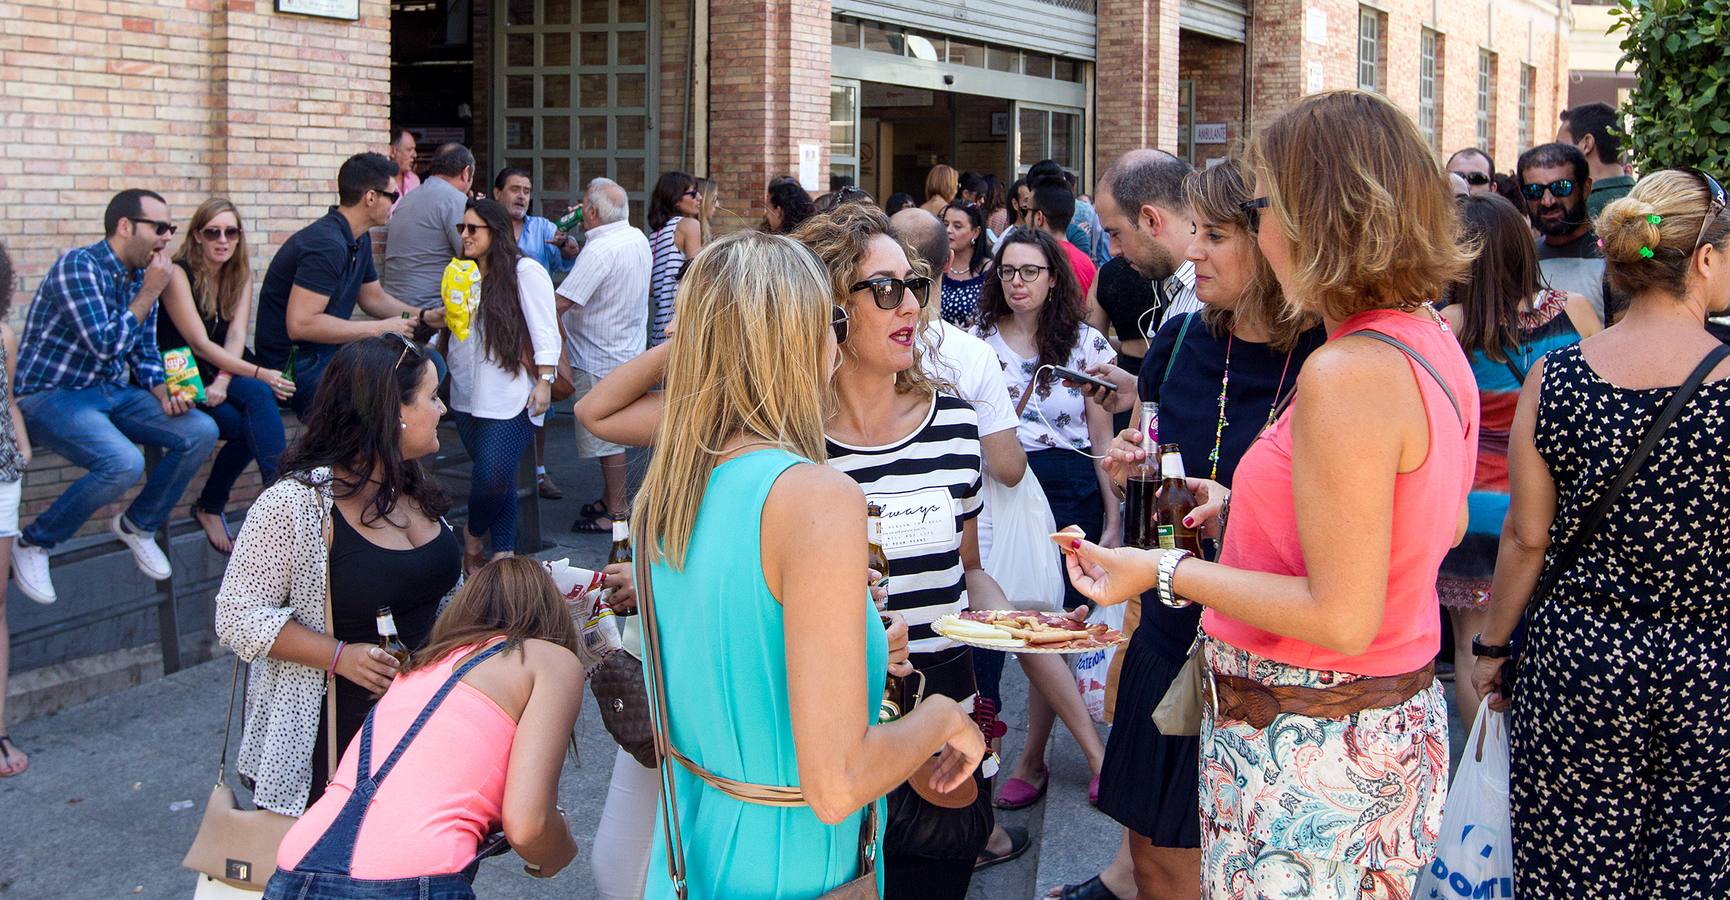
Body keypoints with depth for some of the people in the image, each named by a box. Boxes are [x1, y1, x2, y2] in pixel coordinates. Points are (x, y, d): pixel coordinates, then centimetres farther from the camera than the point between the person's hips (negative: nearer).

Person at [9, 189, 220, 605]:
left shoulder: (141, 275, 9)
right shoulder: (78, 266, -17)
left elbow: (144, 354, 16)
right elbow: (105, 345, -25)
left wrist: (164, 395, -4)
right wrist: (150, 292, -17)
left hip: (111, 392, 8)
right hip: (50, 396, -8)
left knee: (201, 432, -8)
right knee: (124, 462, -32)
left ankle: (138, 524, 13)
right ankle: (32, 544, -10)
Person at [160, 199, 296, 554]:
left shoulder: (240, 275, 7)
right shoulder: (178, 274, -11)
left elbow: (236, 335, -4)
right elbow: (200, 344, -17)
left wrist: (222, 382, -23)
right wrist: (259, 374, -24)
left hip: (222, 375, 5)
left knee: (252, 426, -28)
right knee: (257, 393, -30)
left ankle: (210, 507, -15)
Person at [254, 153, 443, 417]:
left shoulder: (359, 240, 10)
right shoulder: (327, 244, -22)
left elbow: (373, 297, 24)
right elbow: (301, 324, -29)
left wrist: (424, 316, 9)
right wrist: (379, 329, -22)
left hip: (330, 351, 10)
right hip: (297, 364, -10)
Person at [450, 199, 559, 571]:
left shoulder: (525, 272, -6)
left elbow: (545, 331, -9)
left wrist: (544, 381, -14)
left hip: (511, 397, -7)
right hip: (468, 395, 7)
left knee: (493, 475, -13)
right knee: (494, 477, 8)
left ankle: (475, 536, 12)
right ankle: (501, 550, 16)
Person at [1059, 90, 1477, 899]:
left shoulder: (1347, 372, -23)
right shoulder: (1433, 343, 6)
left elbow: (1342, 618, -24)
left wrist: (1167, 573, -15)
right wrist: (1249, 505, 16)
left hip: (1309, 750, -9)